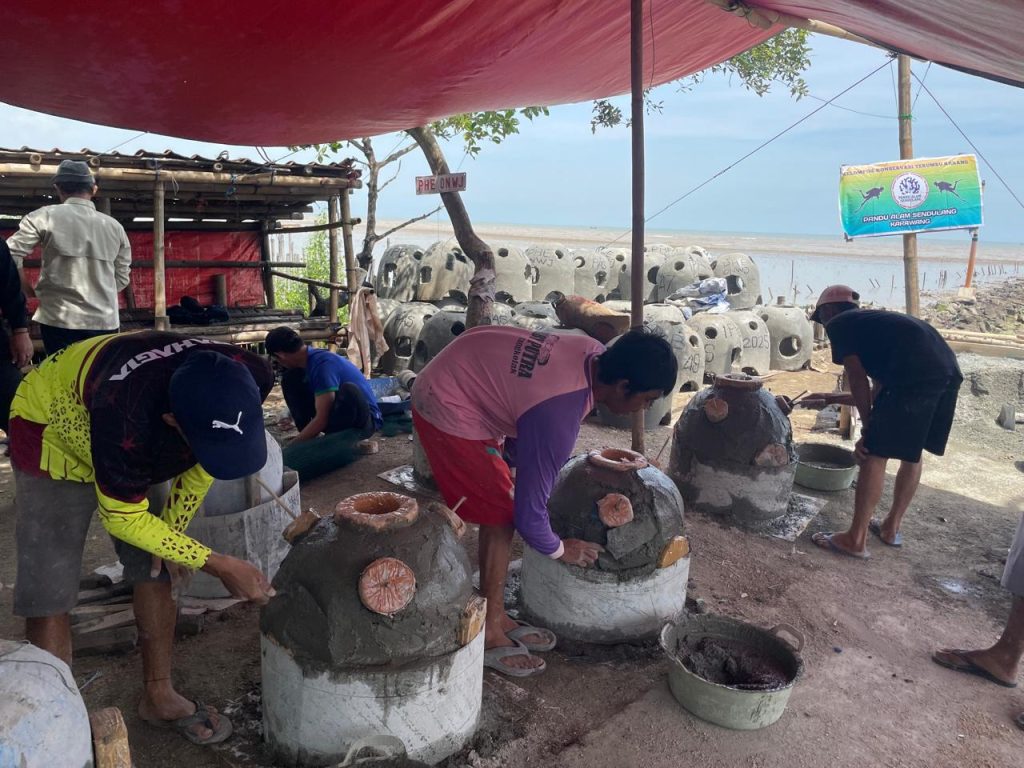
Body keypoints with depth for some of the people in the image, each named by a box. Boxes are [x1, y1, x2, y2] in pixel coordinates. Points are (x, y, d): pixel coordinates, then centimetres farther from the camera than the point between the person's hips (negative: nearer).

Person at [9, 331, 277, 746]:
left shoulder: (247, 381, -30)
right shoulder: (125, 418, -45)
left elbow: (206, 460, -7)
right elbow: (122, 518, -26)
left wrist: (173, 529, -4)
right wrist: (218, 565, -27)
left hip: (143, 443, 5)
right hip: (52, 430, -4)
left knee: (155, 572, 5)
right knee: (47, 596, -8)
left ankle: (158, 694, 22)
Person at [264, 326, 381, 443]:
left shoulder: (322, 364, -25)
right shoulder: (309, 358, 2)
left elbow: (322, 420, -27)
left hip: (365, 418, -8)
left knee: (349, 390, -42)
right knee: (291, 380, 2)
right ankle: (309, 437, -3)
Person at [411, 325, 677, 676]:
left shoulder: (594, 353, -8)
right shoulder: (559, 417, -31)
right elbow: (528, 513, -22)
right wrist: (561, 550, -3)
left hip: (457, 380, 9)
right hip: (446, 409, -9)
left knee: (500, 507, 12)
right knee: (501, 515, -5)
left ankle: (497, 618, 24)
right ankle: (488, 635, 9)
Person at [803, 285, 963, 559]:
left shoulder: (838, 325, 11)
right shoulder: (873, 323, 35)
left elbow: (857, 380, 3)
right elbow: (877, 390, 37)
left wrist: (867, 428, 9)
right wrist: (829, 398, 48)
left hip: (915, 377, -9)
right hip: (948, 373, 9)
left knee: (874, 454, -1)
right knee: (912, 453, 21)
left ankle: (855, 540, 5)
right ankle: (891, 527, 34)